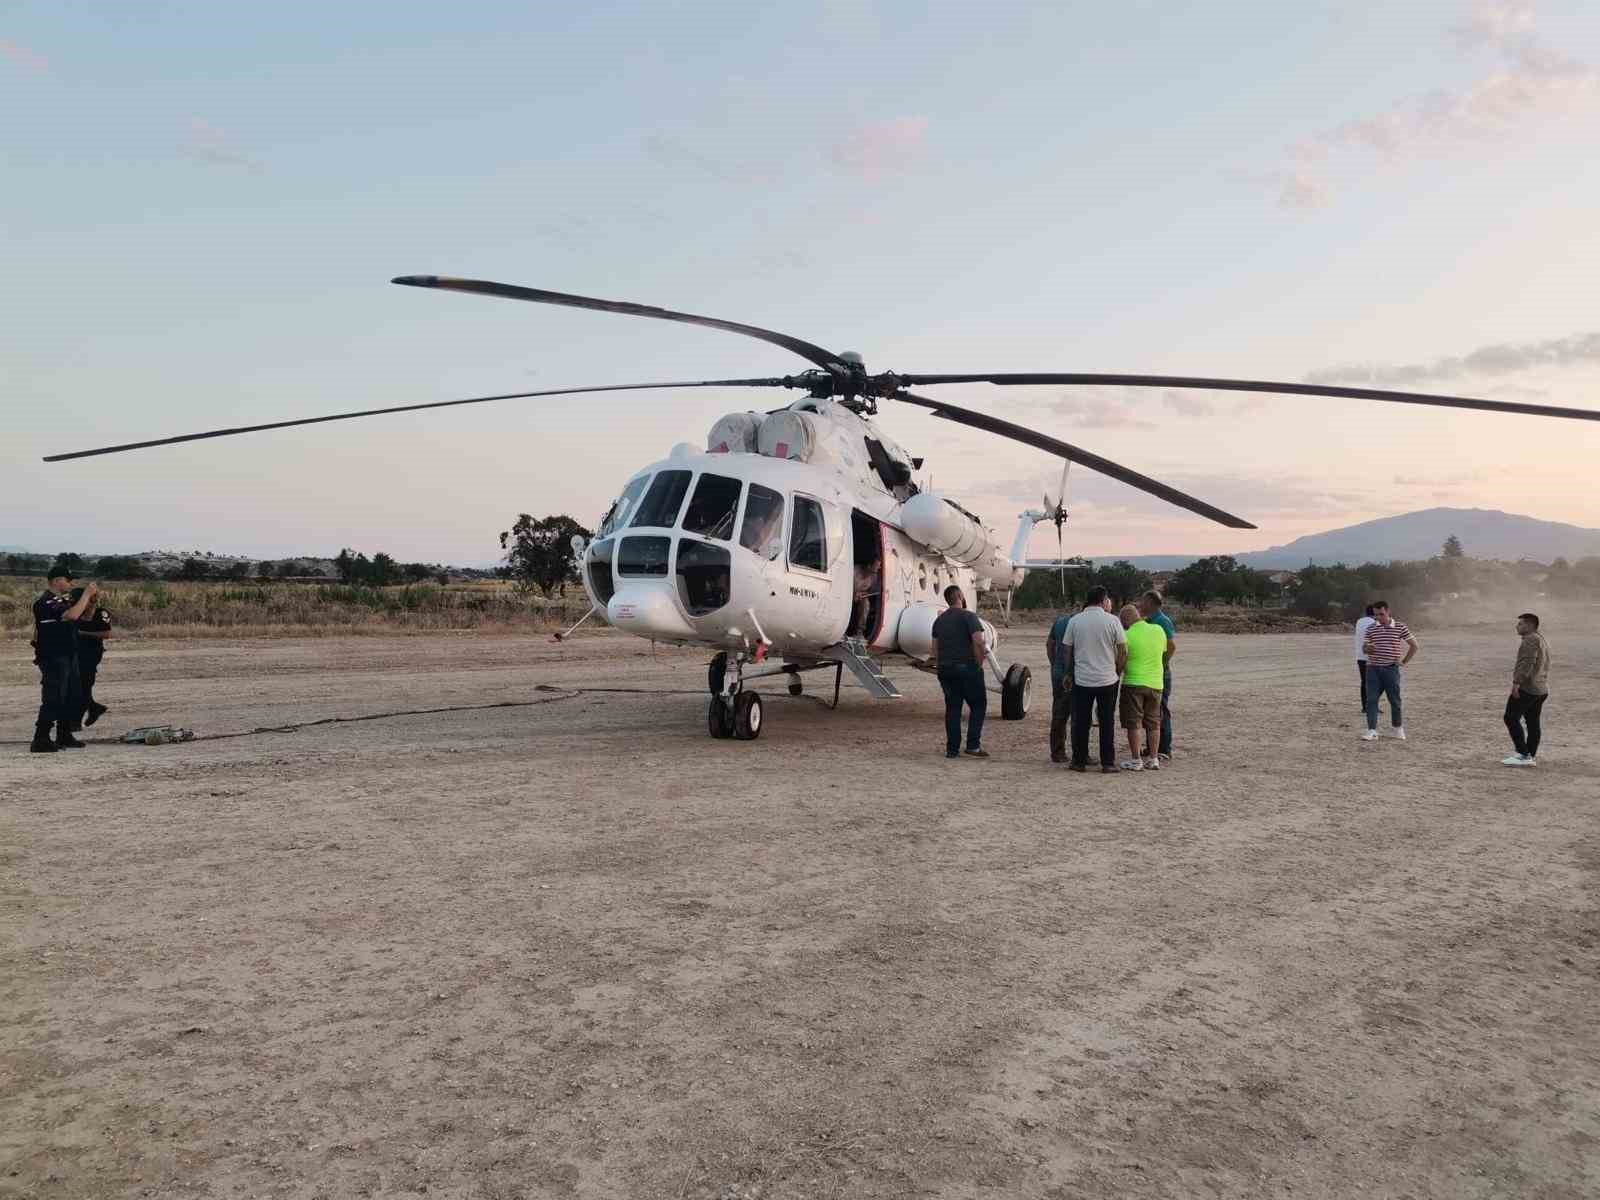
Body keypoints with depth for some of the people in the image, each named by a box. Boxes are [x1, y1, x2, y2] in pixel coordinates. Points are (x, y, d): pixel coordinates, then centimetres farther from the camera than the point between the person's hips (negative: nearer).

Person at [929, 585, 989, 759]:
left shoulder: (939, 619, 14)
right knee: (978, 705, 5)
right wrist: (979, 663, -8)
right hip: (966, 667, -6)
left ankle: (952, 749, 8)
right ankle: (973, 745, -2)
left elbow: (935, 648, 15)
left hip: (944, 668, 6)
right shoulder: (968, 616, -8)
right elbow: (978, 642, -18)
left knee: (952, 708, 9)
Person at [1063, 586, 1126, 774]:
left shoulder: (1074, 621, 0)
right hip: (1108, 680, -1)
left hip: (1082, 679, 1)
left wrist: (1069, 673, 18)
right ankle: (1108, 763, 10)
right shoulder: (1112, 621, -5)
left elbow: (1068, 651, 5)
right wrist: (1118, 672, 11)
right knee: (1107, 722, 8)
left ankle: (1079, 761, 13)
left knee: (1080, 722, 9)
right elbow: (1123, 651, -3)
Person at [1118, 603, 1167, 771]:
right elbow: (1164, 653, 14)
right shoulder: (1159, 630, 2)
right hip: (1156, 683, 5)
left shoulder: (1127, 636, -13)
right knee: (1154, 723, 13)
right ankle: (1153, 759, 15)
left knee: (1133, 723, 3)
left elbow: (1121, 662, -7)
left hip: (1133, 683, -5)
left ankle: (1135, 760, 4)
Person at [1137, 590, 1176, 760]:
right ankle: (1151, 747, 22)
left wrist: (1162, 664, -16)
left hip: (1160, 674, -9)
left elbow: (1172, 646, -21)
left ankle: (1164, 751, 2)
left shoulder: (1163, 621, -14)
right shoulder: (1148, 621, 14)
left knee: (1161, 712, -3)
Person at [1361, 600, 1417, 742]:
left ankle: (1397, 727, 28)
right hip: (1373, 668, 2)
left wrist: (1404, 661, 4)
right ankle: (1372, 731, -5)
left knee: (1394, 700, 8)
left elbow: (1413, 645, 7)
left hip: (1391, 668, -2)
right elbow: (1364, 647, 11)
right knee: (1371, 700, -5)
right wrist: (1367, 648, -13)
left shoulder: (1400, 627, -1)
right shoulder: (1371, 629, 5)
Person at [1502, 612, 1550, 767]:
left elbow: (1526, 663, -25)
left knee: (1511, 718, -7)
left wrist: (1516, 683, -28)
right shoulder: (1542, 640, 20)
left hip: (1526, 687, -10)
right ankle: (1531, 757, 13)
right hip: (1541, 689, 10)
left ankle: (1523, 754, -10)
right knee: (1533, 723, 10)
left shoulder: (1531, 640, -13)